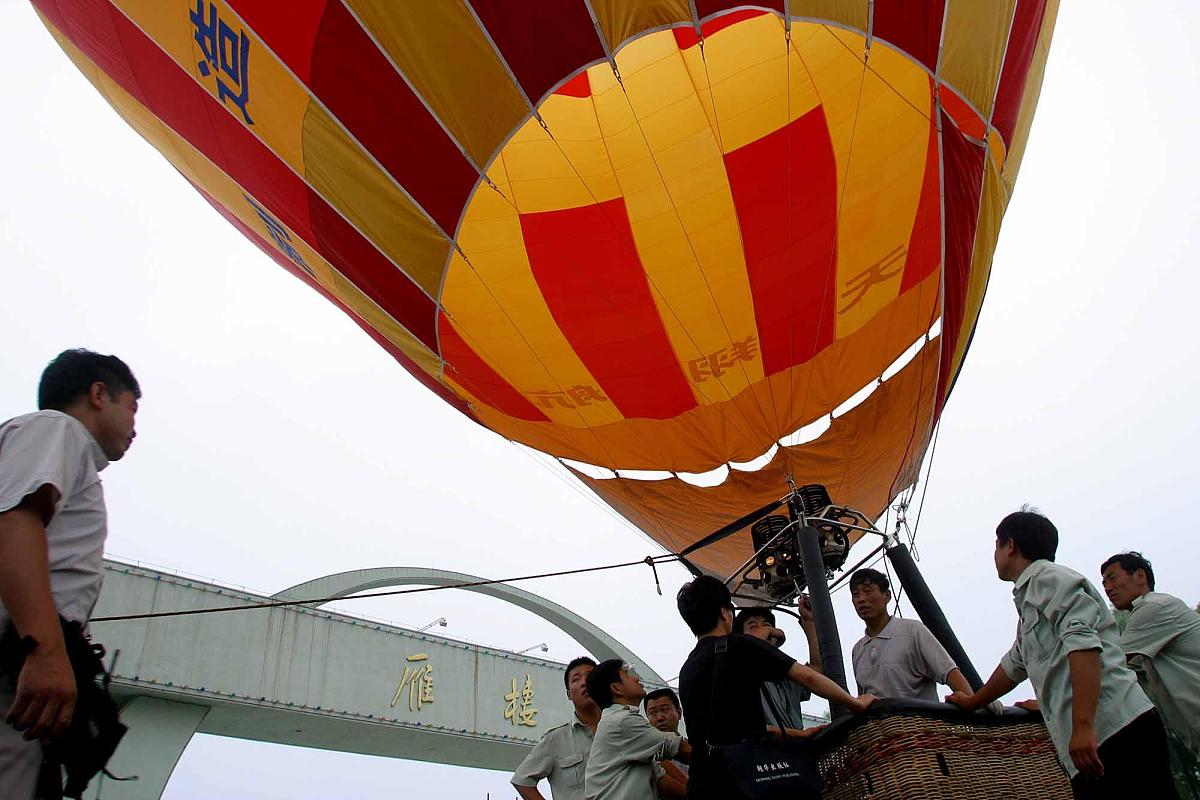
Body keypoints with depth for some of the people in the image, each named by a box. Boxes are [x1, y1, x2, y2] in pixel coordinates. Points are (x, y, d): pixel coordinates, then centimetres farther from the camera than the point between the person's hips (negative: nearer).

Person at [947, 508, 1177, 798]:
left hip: (1116, 730, -9)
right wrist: (973, 702, 50)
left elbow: (1083, 644, -18)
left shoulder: (1052, 578, -2)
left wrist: (1083, 726, -26)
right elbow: (1014, 665, 39)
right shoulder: (1029, 600, 28)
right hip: (1091, 742, 9)